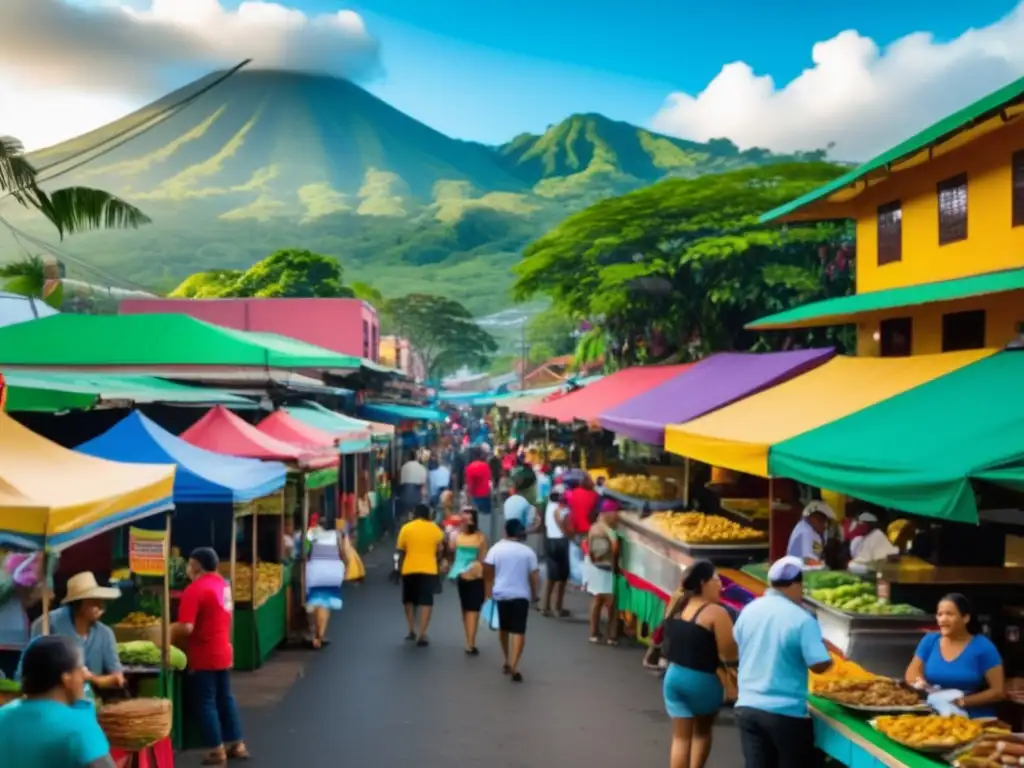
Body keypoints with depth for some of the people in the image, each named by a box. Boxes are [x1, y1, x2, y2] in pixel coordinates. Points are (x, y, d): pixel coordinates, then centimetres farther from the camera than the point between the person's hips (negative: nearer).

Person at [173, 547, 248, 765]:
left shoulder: (195, 590, -20)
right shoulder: (222, 583, 7)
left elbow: (186, 628, -25)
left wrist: (168, 632, -9)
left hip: (204, 657, -8)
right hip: (223, 653, 8)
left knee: (205, 702, 3)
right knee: (225, 698, 17)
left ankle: (217, 750, 9)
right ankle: (237, 744, 23)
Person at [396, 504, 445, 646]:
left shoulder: (406, 528, 0)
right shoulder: (435, 529, 2)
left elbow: (401, 551, 2)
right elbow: (440, 551, 6)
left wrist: (400, 567, 14)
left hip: (409, 569, 1)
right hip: (429, 570, -1)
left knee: (409, 600, 19)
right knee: (426, 602, 0)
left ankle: (412, 631, 18)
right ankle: (422, 635, -9)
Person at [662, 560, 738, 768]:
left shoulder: (676, 606, 5)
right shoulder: (716, 613, -17)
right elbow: (729, 655, -17)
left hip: (674, 676, 5)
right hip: (702, 680, -5)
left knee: (681, 737, 9)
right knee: (702, 731, 21)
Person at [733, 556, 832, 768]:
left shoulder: (749, 611, 4)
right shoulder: (802, 620, -15)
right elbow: (819, 665, -17)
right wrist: (828, 653, 4)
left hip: (747, 707, 5)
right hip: (786, 711, -5)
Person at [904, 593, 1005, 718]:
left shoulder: (983, 647, -3)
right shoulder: (930, 641, 7)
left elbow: (999, 692, -3)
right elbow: (911, 674, 12)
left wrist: (964, 701, -14)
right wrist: (919, 682, -10)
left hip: (975, 721, -3)